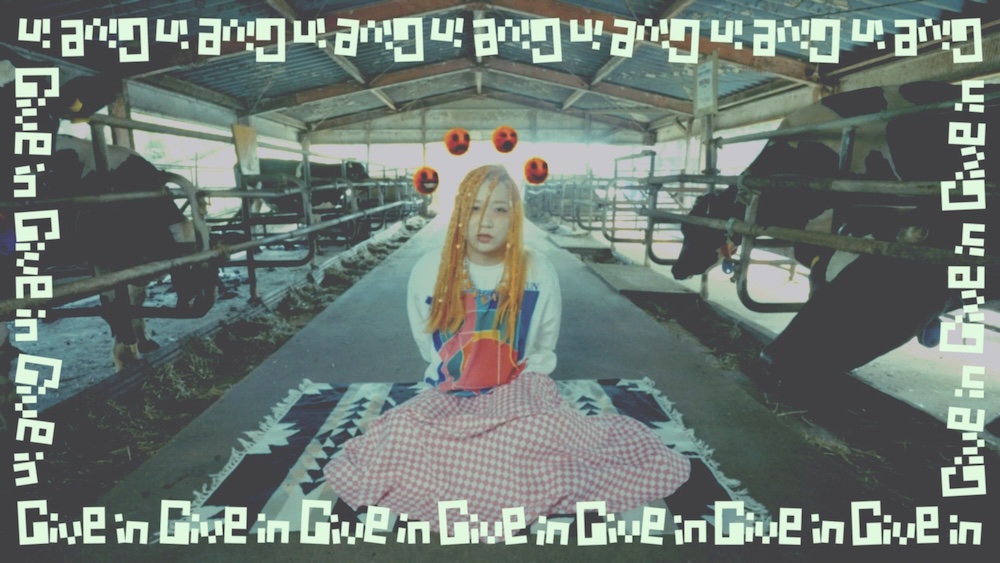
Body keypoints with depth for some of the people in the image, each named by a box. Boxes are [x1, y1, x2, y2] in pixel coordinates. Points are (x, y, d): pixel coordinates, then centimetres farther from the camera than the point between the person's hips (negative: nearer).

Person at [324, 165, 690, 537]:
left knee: (538, 435, -30)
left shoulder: (538, 271, -7)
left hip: (517, 387, -1)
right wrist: (454, 375, 5)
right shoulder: (429, 271, -5)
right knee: (406, 432, -24)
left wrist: (519, 383, 2)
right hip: (450, 392, 2)